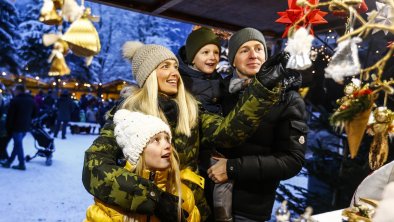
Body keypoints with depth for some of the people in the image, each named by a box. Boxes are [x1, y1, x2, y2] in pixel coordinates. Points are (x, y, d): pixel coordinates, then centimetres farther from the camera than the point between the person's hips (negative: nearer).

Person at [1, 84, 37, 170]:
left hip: (17, 126, -7)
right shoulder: (31, 100, 9)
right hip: (26, 126, 7)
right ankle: (9, 161, 23)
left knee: (18, 144, 0)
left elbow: (10, 115, -12)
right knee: (18, 144, 15)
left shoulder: (15, 100, -12)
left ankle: (22, 164, 3)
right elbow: (35, 112, 16)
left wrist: (8, 127, -6)